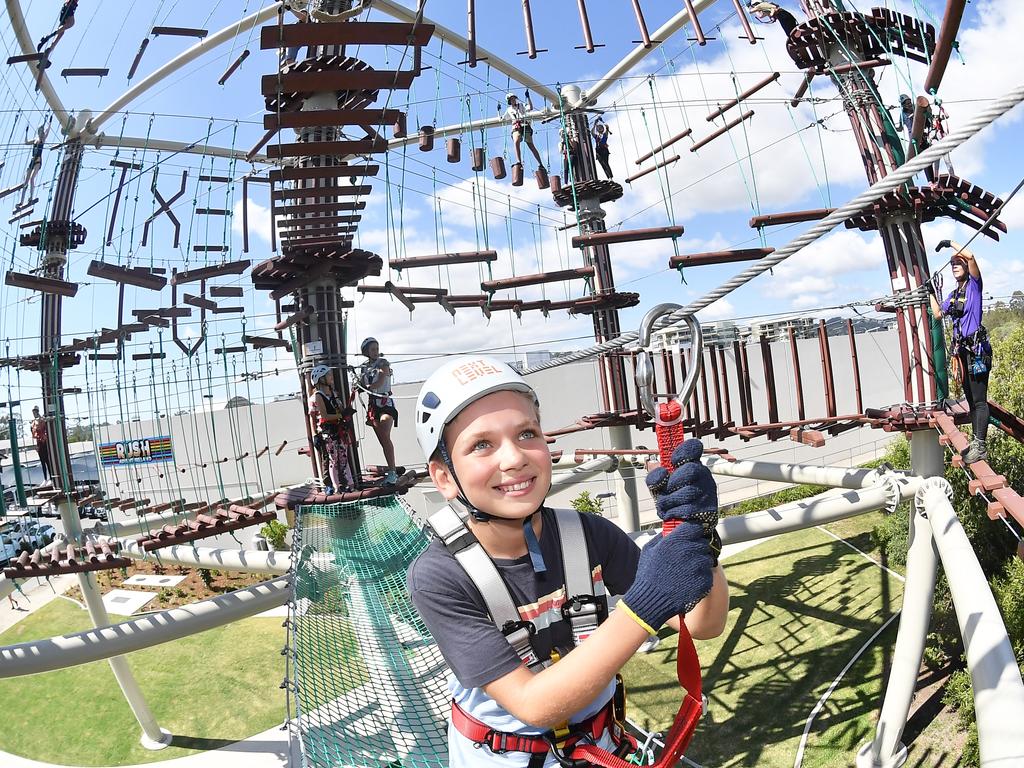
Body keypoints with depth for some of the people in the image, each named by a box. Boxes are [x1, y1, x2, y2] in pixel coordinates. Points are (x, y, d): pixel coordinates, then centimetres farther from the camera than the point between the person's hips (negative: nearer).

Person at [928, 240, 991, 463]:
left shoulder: (974, 285, -2)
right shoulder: (953, 294, 18)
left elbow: (970, 256, -16)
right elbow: (938, 314, 27)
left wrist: (950, 243, -6)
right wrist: (931, 293, 26)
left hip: (977, 348, -8)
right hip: (961, 350, 8)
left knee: (979, 400, -11)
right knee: (971, 399, 12)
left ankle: (980, 446, -13)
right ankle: (976, 441, 18)